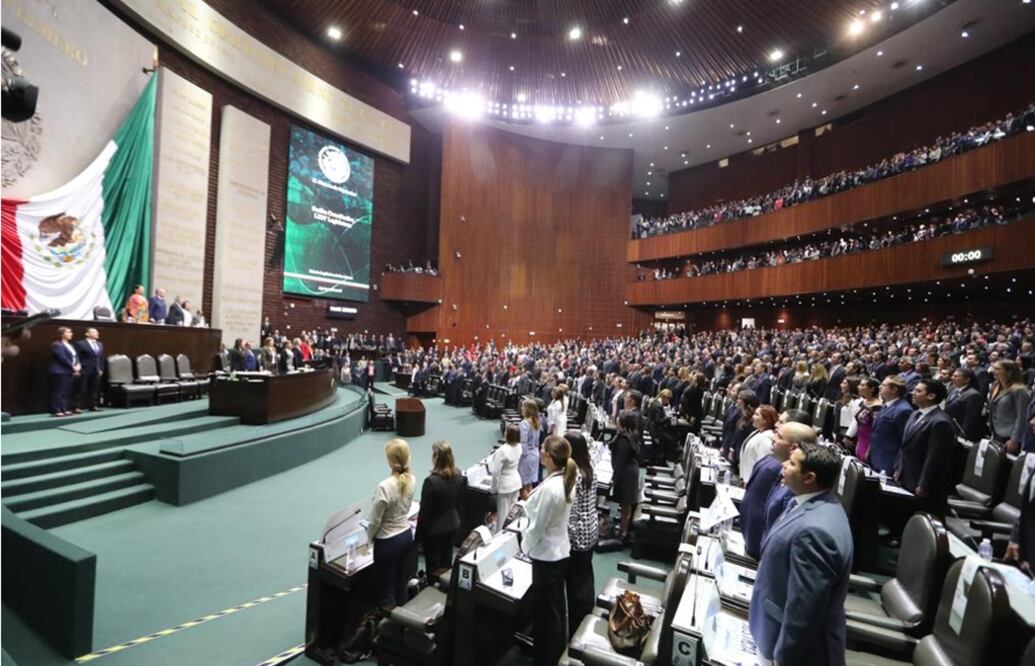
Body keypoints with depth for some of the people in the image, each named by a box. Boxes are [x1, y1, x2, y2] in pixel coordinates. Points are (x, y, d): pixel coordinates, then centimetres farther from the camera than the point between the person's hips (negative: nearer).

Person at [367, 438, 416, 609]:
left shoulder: (384, 487, -29)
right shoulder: (411, 480, -8)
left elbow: (374, 521, -17)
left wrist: (369, 537, 3)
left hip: (388, 542, -6)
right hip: (406, 535, 7)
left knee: (386, 587, 14)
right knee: (401, 583, 23)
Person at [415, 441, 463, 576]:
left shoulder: (431, 481, -30)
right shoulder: (458, 475, -9)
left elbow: (425, 511, -20)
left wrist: (419, 535, -8)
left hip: (434, 529, -6)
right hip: (452, 524, 6)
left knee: (434, 565, 14)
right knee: (447, 560, 24)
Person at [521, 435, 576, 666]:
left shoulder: (549, 488, -31)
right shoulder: (565, 480, -4)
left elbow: (537, 526, -22)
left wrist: (525, 546, -6)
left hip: (546, 554, -9)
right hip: (560, 550, 9)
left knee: (545, 611, 11)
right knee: (556, 607, 25)